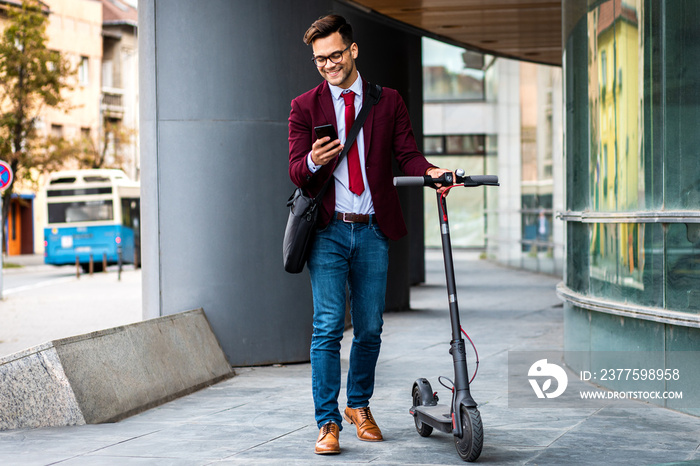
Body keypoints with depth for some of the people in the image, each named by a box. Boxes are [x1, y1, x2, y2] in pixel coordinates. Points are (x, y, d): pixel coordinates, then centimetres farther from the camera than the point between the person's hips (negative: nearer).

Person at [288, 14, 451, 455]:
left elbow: (407, 153, 4)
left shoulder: (388, 102, 10)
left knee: (370, 329, 8)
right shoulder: (305, 107, 6)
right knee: (328, 327, -8)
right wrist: (314, 161, -22)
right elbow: (296, 172, 1)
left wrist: (430, 170, -18)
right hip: (328, 231, -1)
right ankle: (328, 423, -3)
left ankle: (359, 405, 28)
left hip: (373, 231, 2)